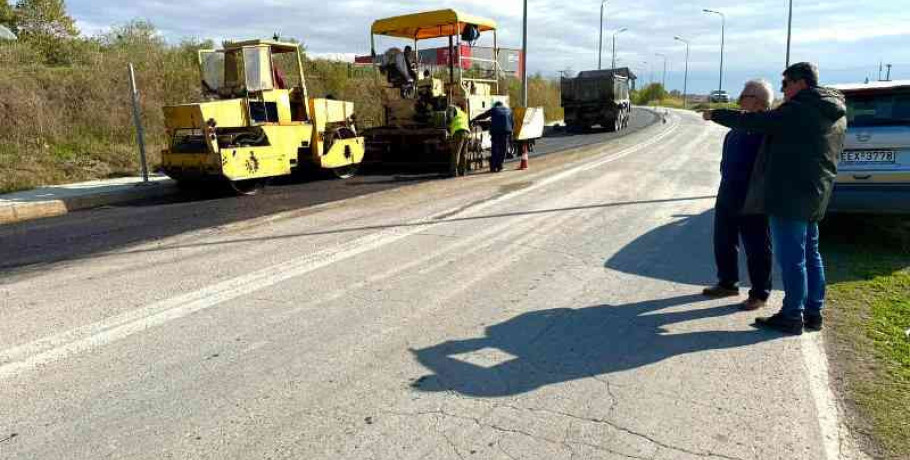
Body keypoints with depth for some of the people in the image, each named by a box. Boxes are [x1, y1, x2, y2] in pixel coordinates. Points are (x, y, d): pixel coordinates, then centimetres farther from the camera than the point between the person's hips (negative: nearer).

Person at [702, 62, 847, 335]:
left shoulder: (797, 110, -15)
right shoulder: (836, 114, 14)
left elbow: (752, 121, -14)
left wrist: (715, 115, -2)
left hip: (790, 195, -9)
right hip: (815, 197, 9)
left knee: (791, 257, -3)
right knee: (810, 255, 16)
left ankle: (792, 317, 4)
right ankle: (813, 312, 23)